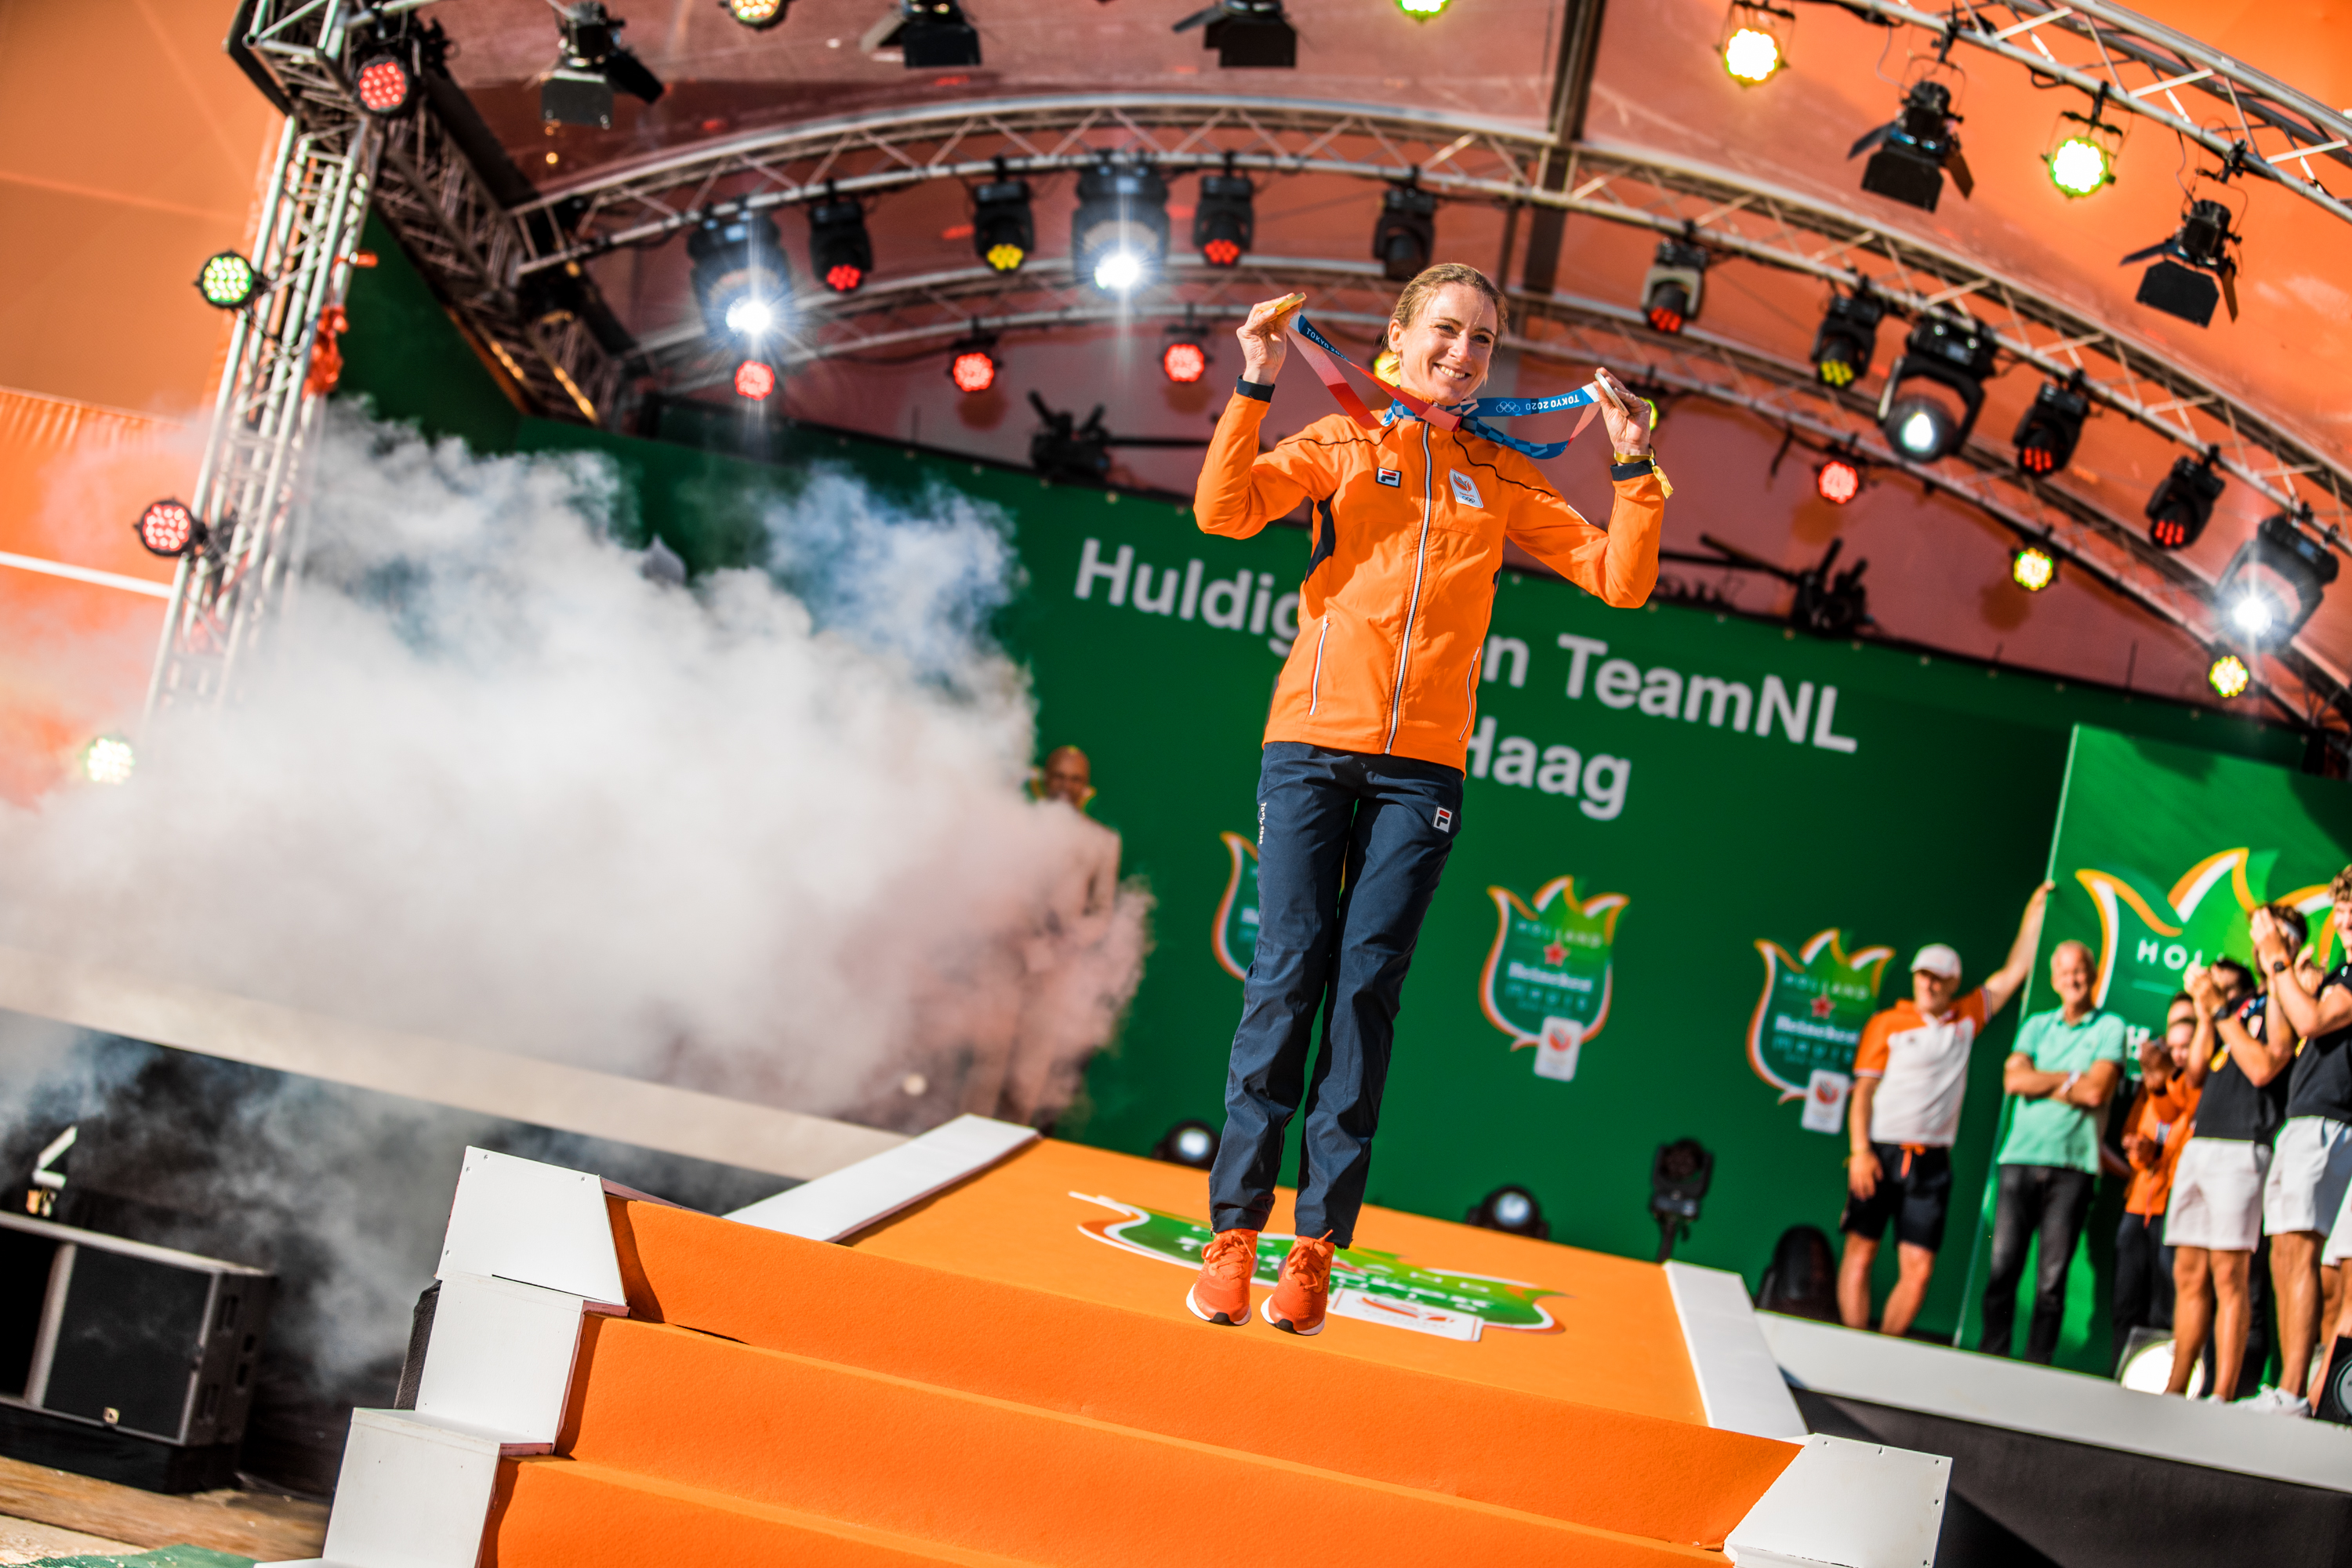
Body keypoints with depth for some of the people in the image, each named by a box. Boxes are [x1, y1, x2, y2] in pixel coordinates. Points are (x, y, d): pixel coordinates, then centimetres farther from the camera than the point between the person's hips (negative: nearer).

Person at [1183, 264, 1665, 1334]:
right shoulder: (1342, 444, 9)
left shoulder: (1502, 480, 15)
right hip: (1311, 743, -1)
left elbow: (1621, 580, 10)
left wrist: (1633, 467, -1)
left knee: (1366, 988, -3)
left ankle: (1317, 1245, 0)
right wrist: (1256, 386, -14)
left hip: (1422, 765, 2)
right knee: (1288, 974, -7)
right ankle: (1233, 1234, -2)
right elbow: (1225, 510, -6)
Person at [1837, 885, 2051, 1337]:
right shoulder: (1887, 1024, 5)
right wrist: (1860, 1151, -10)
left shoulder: (1966, 1020, 14)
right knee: (1860, 1252, -3)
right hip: (1880, 1152, -3)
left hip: (1931, 1161, 3)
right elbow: (1862, 1091, 1)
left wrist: (2035, 911, 19)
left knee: (1919, 1268, -4)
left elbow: (2014, 973, 19)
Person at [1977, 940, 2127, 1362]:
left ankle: (2036, 1369, 1)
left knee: (2052, 1278, -3)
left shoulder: (2110, 1028, 6)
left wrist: (2042, 1082, -1)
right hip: (2020, 1157, 3)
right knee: (2002, 1268, -3)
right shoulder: (2036, 1025, 16)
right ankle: (1991, 1360, 3)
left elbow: (2096, 1092, -8)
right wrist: (2072, 1077, -4)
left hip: (2072, 1164, -2)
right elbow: (2014, 1079, 0)